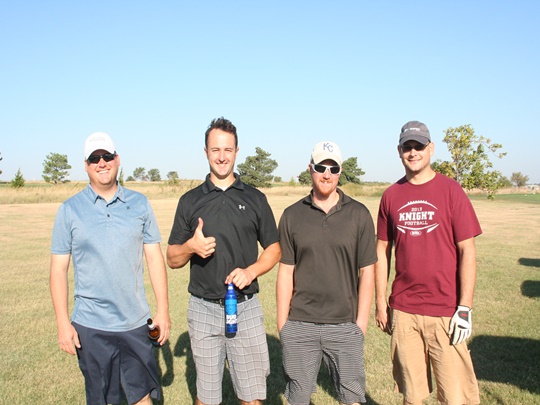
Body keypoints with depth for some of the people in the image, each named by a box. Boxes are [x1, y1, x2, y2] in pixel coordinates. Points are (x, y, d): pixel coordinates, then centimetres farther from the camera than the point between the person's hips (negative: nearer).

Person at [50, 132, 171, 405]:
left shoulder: (139, 204, 2)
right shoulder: (70, 209, -1)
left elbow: (154, 258, 3)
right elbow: (58, 269, 0)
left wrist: (163, 310, 1)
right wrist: (63, 323, -4)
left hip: (135, 322, 1)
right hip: (91, 325, -1)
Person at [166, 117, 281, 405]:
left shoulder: (255, 198, 5)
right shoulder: (190, 200, 5)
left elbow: (274, 249, 7)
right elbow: (172, 259, 6)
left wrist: (251, 271, -12)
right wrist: (191, 246, -15)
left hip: (246, 307, 0)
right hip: (203, 308, 1)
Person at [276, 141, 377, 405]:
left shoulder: (359, 214, 1)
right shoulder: (292, 215, 3)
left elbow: (366, 272, 1)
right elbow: (286, 272, 3)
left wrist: (361, 323, -3)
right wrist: (282, 324, 1)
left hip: (345, 326, 0)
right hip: (299, 326, 1)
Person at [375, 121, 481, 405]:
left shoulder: (450, 190, -2)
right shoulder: (391, 195, 6)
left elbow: (467, 250, -4)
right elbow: (382, 251, 10)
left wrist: (465, 308, -9)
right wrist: (380, 302, 7)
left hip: (445, 312, -2)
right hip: (403, 311, 3)